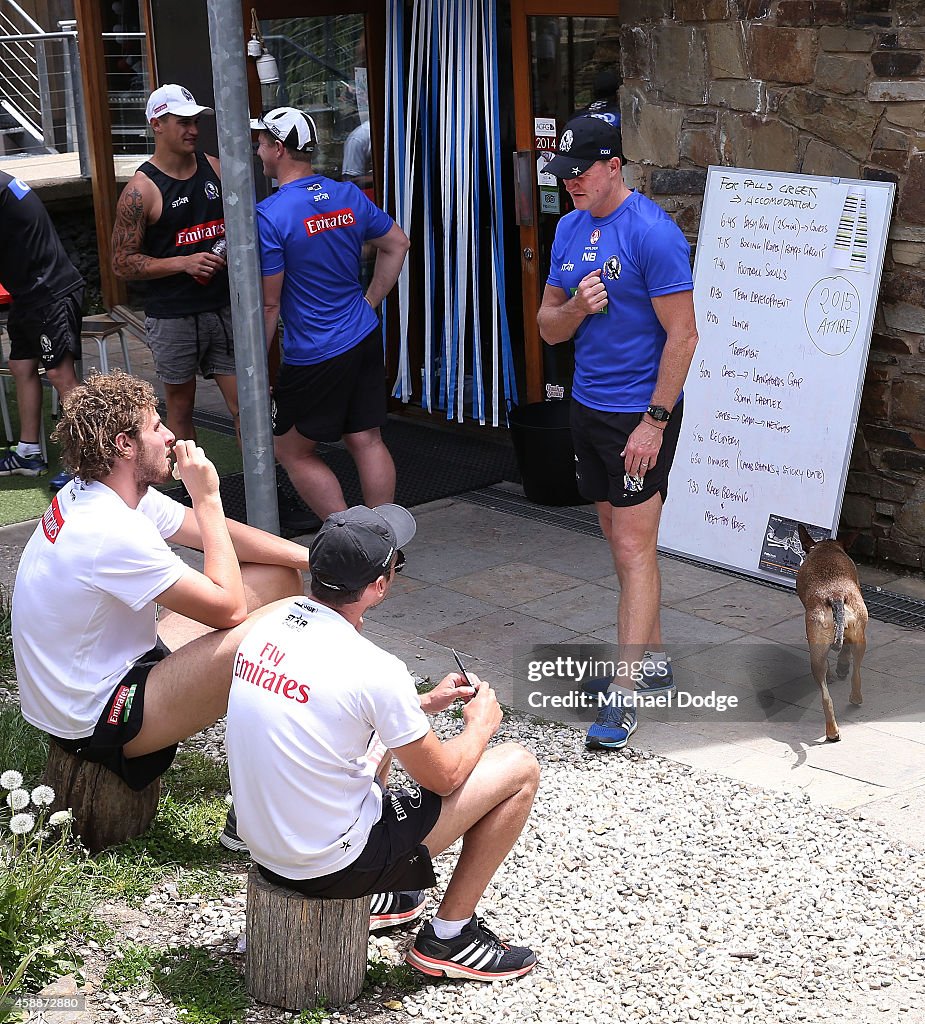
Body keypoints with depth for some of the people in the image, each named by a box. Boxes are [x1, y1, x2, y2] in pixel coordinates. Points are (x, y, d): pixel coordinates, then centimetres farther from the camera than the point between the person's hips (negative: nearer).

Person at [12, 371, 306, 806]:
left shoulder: (89, 494, 0)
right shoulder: (112, 531, -30)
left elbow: (218, 532, 5)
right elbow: (227, 607, -24)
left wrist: (315, 557, -4)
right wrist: (207, 497, -19)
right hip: (93, 723, -10)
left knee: (280, 580, 6)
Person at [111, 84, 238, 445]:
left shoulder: (214, 168, 5)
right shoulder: (141, 190, -11)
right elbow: (123, 262, -11)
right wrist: (184, 263, -20)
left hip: (224, 308, 4)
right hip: (173, 318, -4)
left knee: (245, 407, 2)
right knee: (180, 408, 11)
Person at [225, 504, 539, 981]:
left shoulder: (266, 628, -3)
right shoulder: (373, 670, -25)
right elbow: (442, 777, -10)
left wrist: (424, 704, 18)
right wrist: (481, 724, 9)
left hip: (264, 849, 8)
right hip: (334, 863, -7)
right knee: (520, 768, 3)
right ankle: (448, 937, 14)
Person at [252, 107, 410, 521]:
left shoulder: (270, 215, -16)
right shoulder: (348, 196, 5)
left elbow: (268, 303, -15)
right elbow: (397, 243, 17)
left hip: (314, 356, -7)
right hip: (365, 338, 7)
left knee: (294, 452, 7)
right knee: (367, 441, 12)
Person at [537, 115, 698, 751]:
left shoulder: (652, 232, -16)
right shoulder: (569, 229, 8)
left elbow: (682, 334, -17)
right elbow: (548, 328, 11)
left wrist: (654, 421, -19)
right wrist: (576, 308, -12)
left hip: (640, 413, -8)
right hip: (588, 407, 8)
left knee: (634, 551, -6)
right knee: (622, 543, 14)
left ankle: (624, 695, -4)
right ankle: (651, 659, 27)